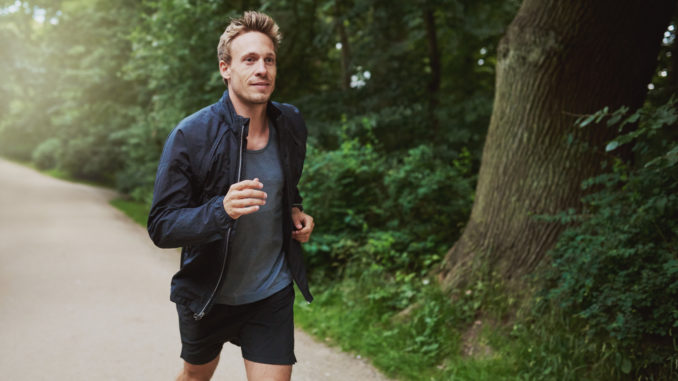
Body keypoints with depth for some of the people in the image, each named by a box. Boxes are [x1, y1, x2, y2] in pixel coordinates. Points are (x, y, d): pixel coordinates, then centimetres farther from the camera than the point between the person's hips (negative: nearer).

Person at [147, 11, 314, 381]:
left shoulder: (291, 125, -5)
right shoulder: (191, 135, -20)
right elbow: (160, 227, -22)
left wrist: (294, 210, -4)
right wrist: (222, 209, -39)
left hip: (272, 294, 2)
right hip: (207, 293, -2)